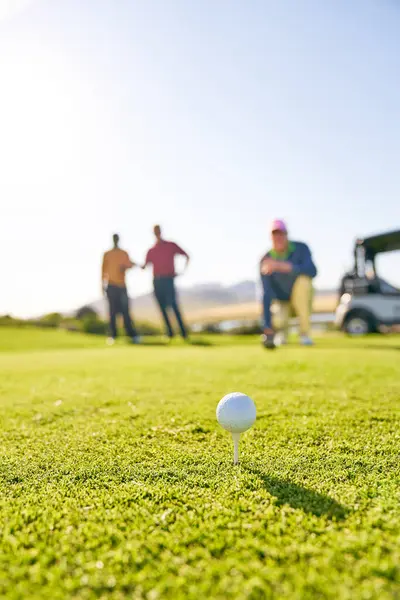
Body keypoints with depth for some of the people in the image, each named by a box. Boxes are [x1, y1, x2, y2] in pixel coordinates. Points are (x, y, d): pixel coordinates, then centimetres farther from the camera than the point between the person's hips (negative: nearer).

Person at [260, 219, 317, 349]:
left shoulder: (300, 248, -15)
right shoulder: (266, 261, -15)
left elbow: (312, 271, -33)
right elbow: (266, 294, -24)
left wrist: (282, 266, -44)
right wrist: (267, 328, -34)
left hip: (301, 299, 1)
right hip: (281, 302, 0)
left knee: (303, 279, -32)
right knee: (277, 321, -33)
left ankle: (304, 333, -21)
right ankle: (284, 328, 11)